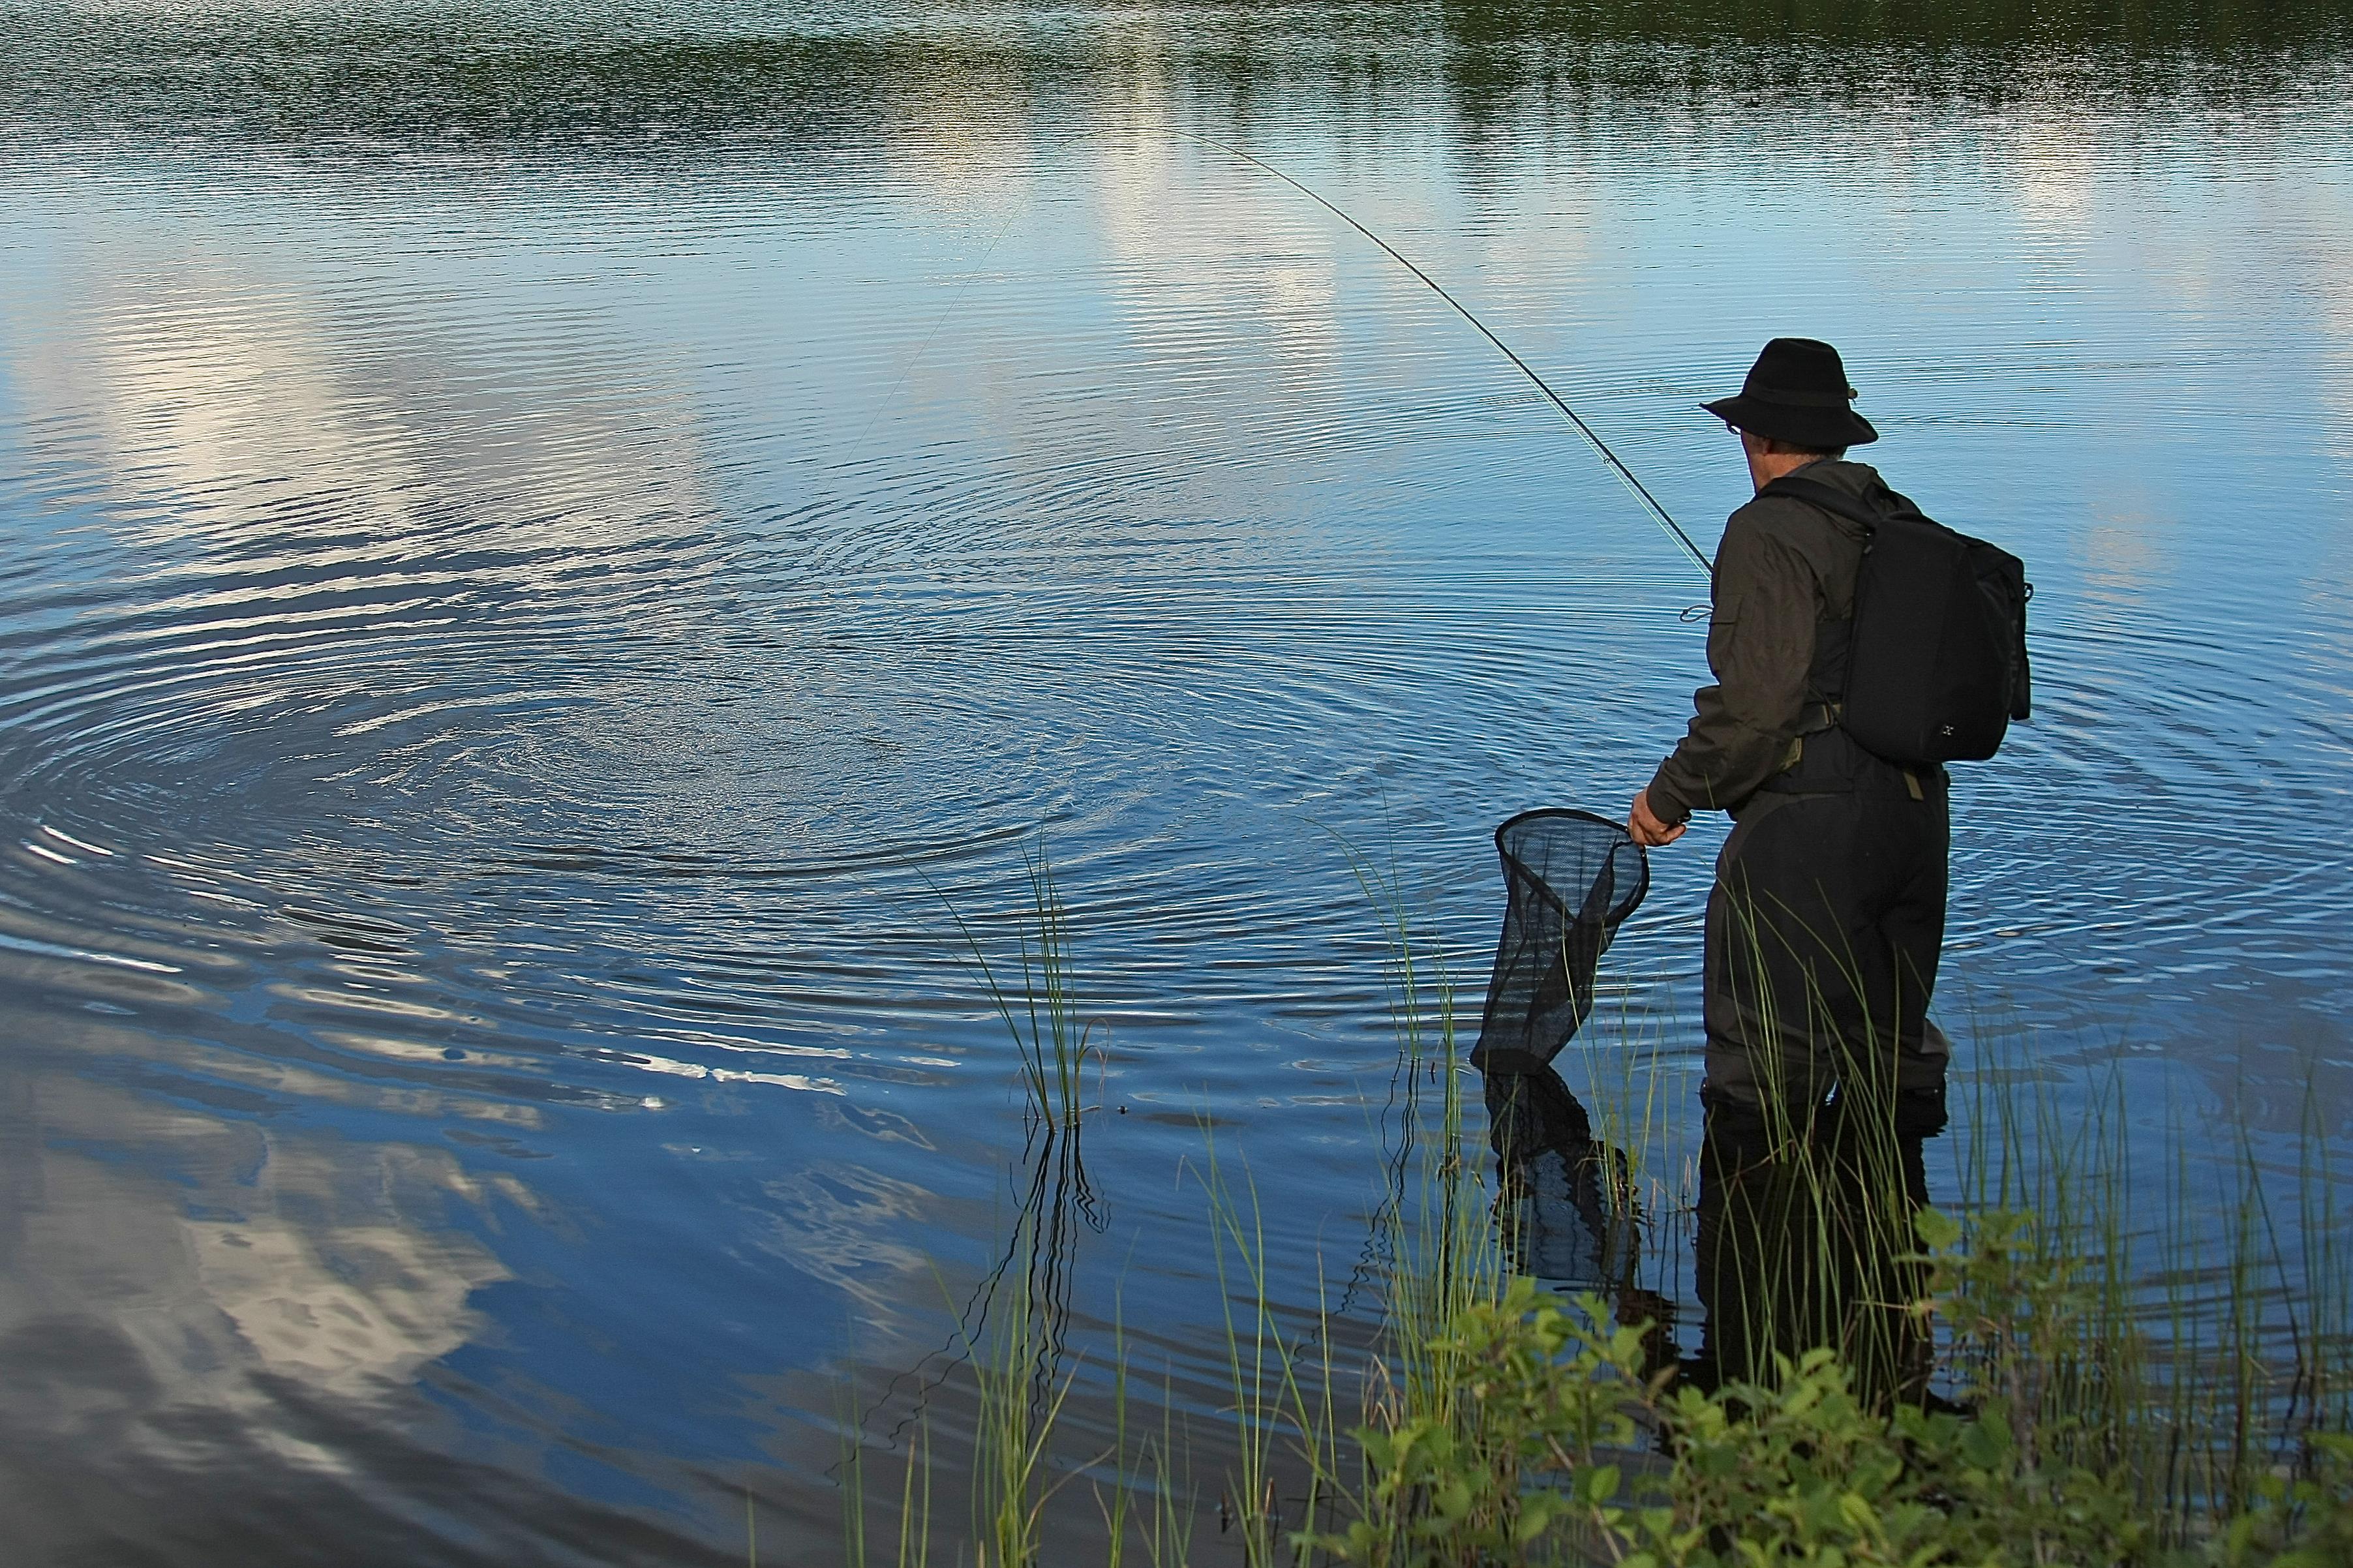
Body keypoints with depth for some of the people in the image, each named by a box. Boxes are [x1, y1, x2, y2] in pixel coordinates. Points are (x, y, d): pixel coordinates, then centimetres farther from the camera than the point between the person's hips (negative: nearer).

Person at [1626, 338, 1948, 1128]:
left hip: (1808, 825, -8)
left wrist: (1673, 793, -8)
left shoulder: (1770, 531, -12)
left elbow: (1760, 701, -18)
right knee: (1893, 1056, 18)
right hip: (1914, 817, 9)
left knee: (1765, 1078, -4)